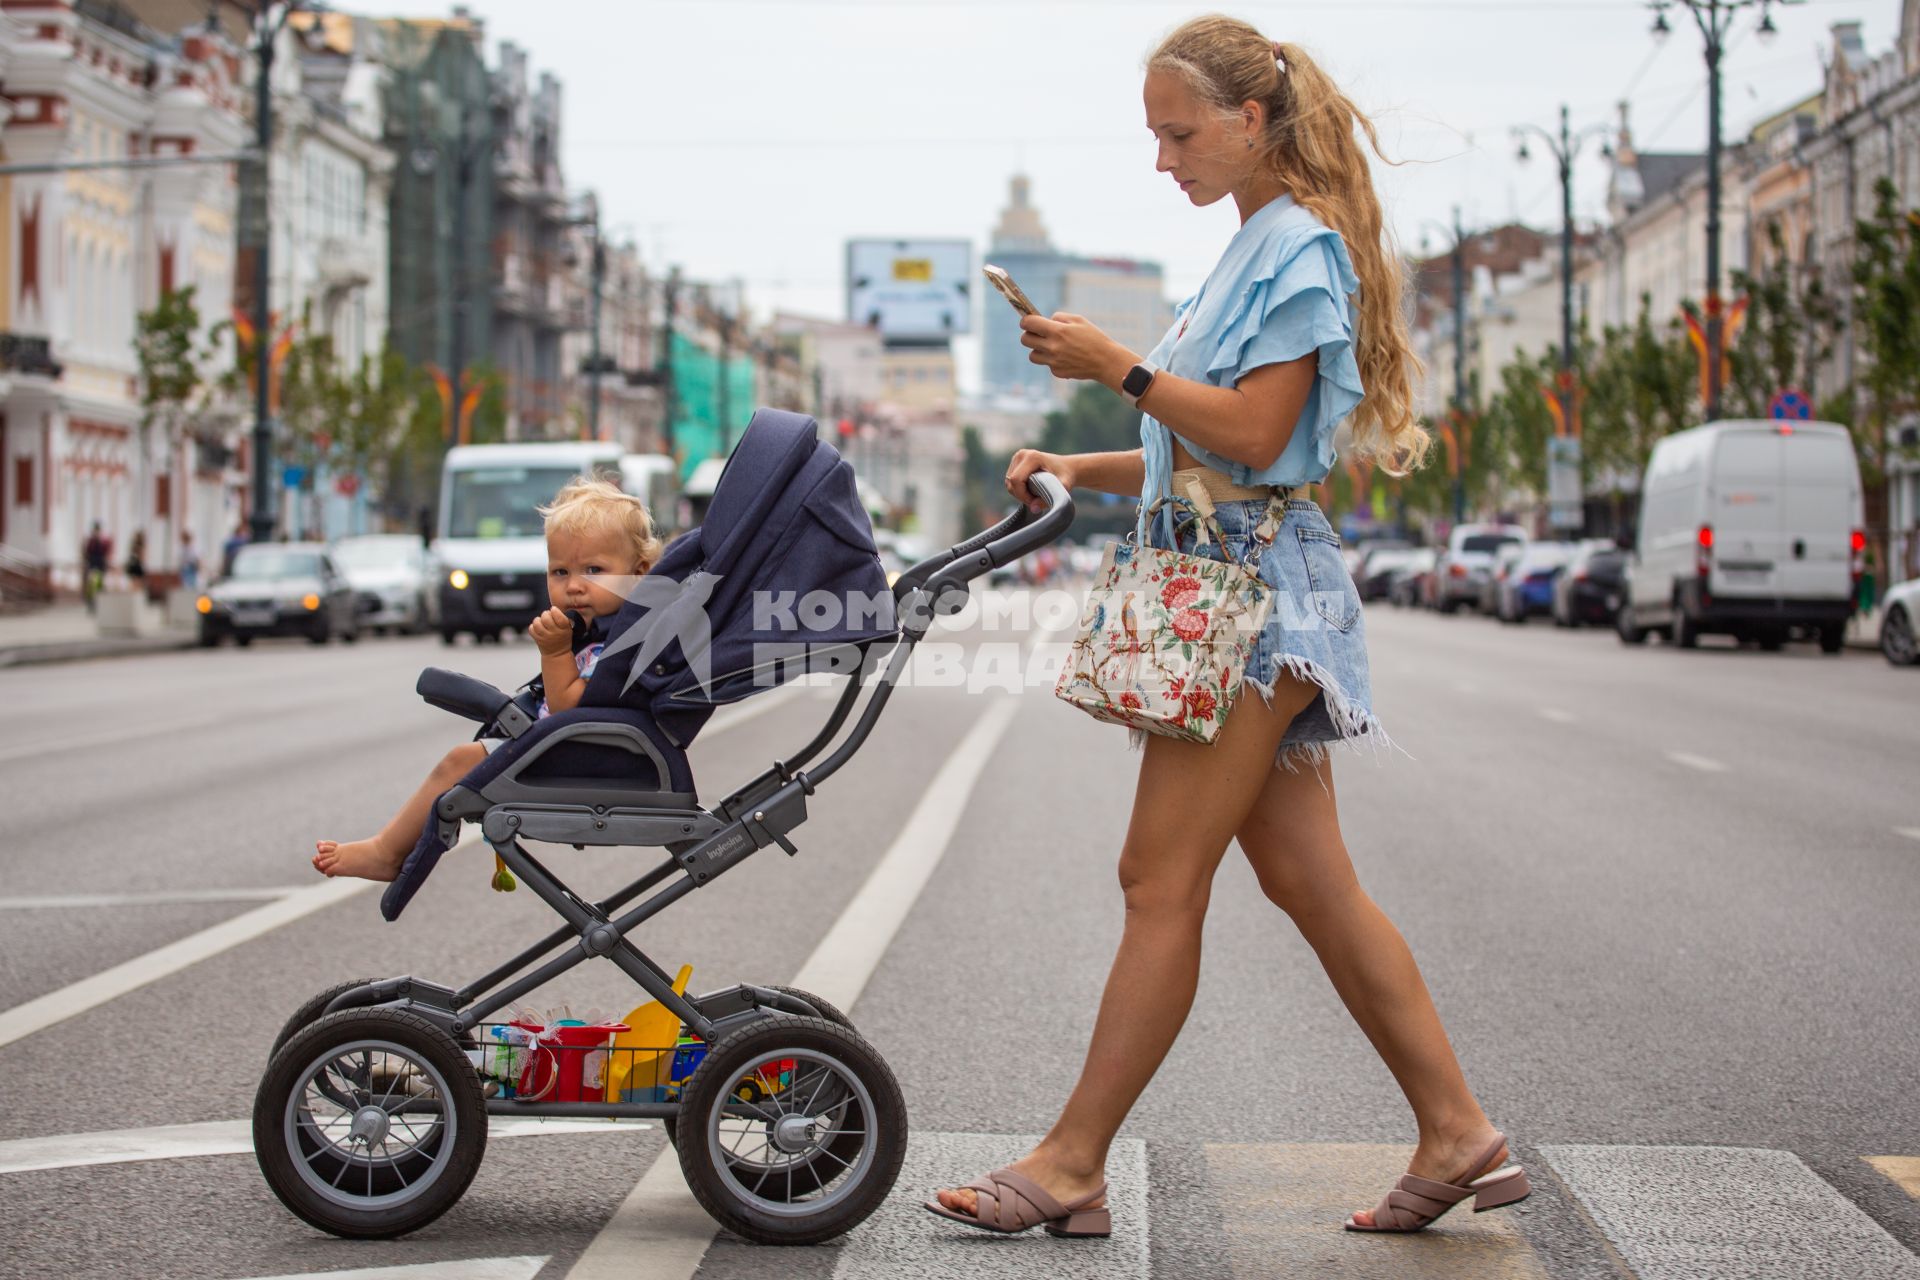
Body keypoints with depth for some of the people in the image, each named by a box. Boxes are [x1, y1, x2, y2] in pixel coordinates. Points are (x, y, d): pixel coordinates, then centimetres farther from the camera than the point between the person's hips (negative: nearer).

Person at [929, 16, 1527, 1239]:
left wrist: (1117, 366, -14)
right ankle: (1459, 1134, 10)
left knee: (1164, 881, -8)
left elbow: (1255, 430, -18)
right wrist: (1077, 469, 13)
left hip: (1259, 586, -10)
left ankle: (1073, 1162, -3)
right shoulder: (1256, 249, 20)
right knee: (1311, 881, 8)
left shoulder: (1299, 243, -9)